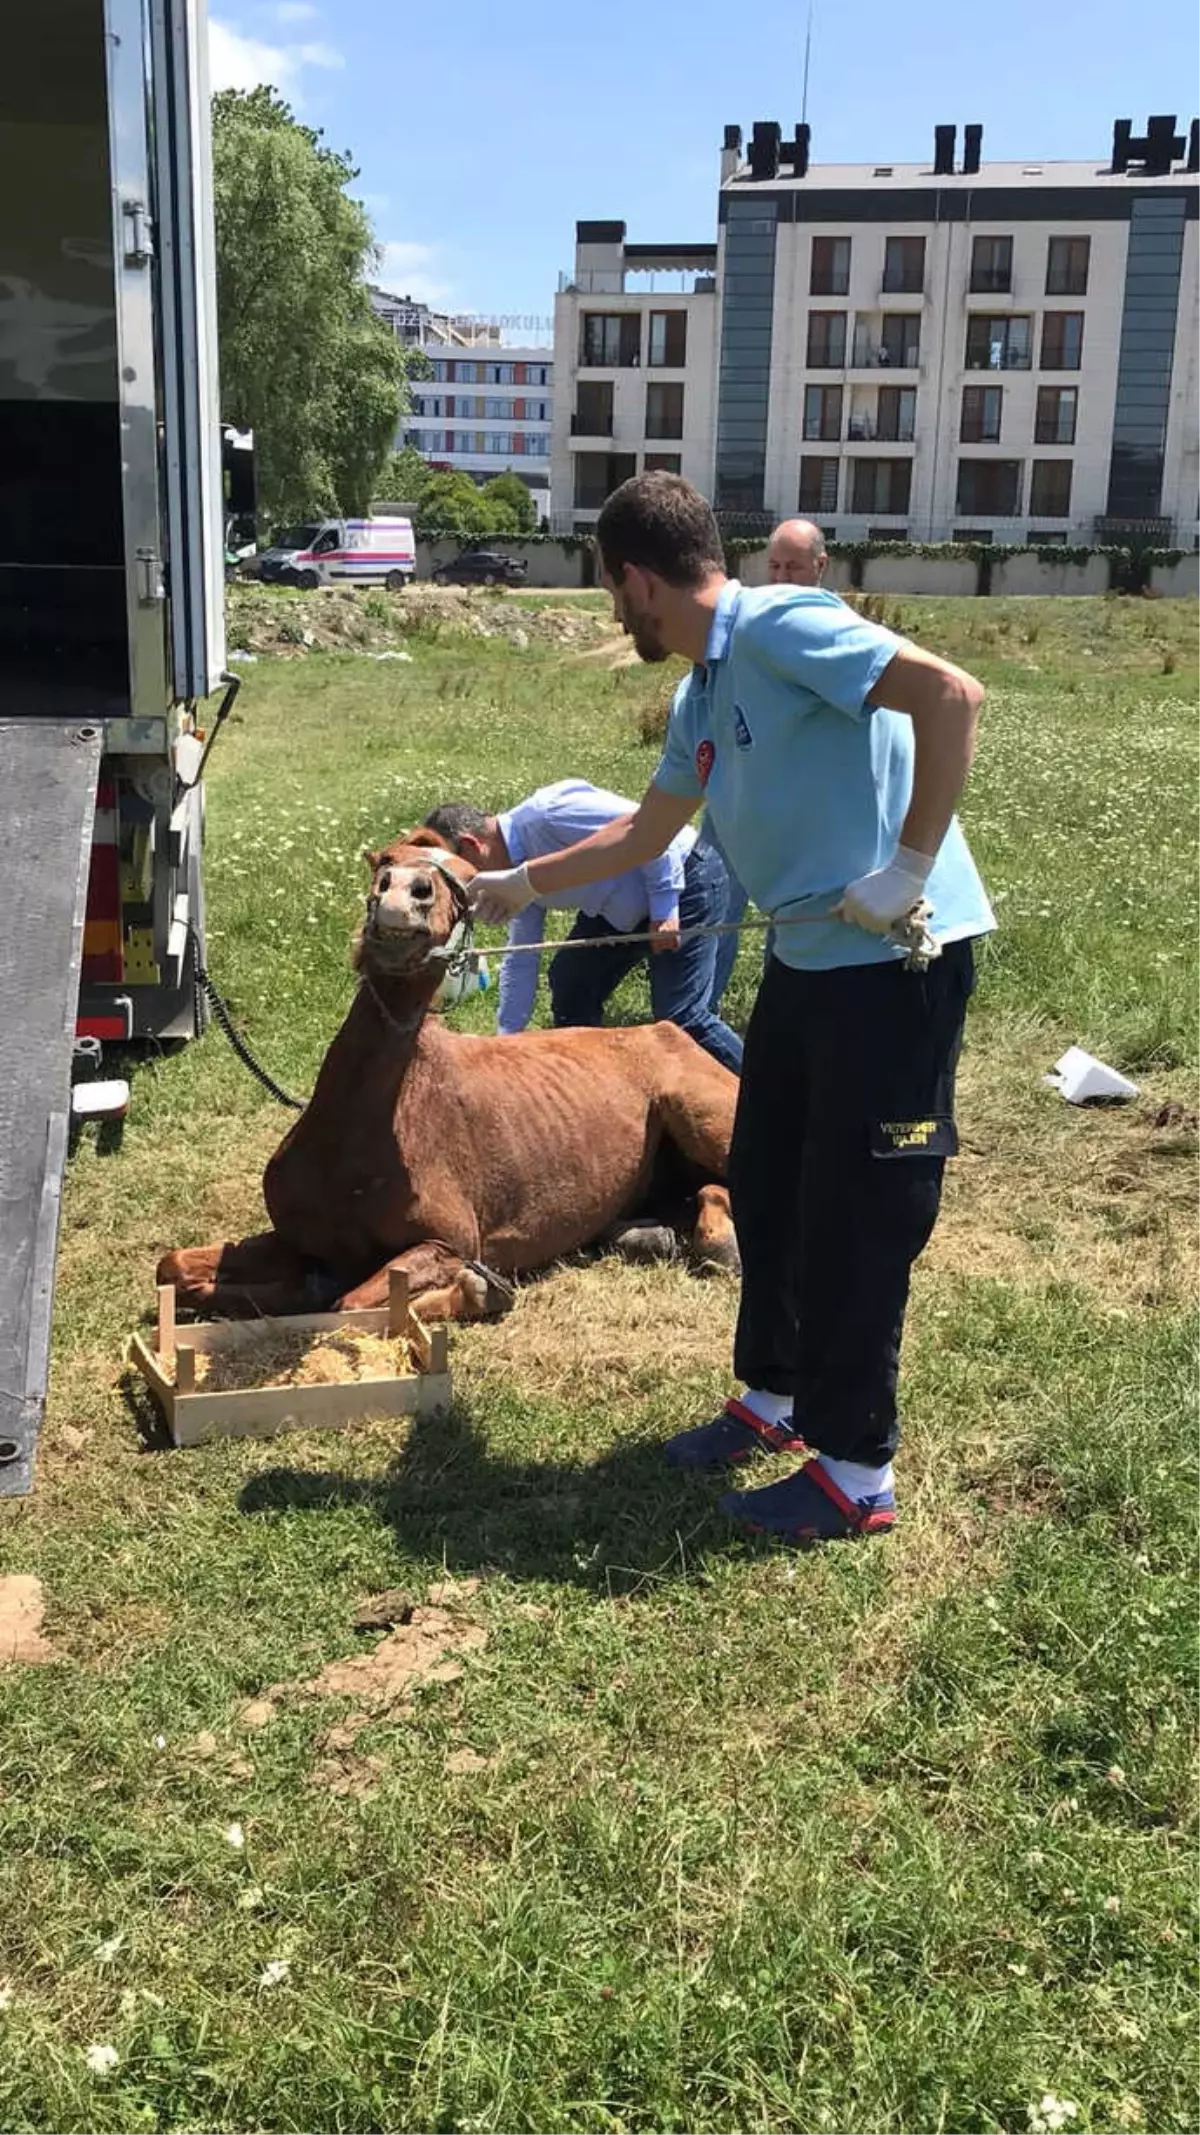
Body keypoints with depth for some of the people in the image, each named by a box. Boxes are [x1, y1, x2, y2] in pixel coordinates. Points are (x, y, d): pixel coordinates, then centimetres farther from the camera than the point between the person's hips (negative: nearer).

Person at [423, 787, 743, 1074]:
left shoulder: (546, 815, -27)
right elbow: (520, 962, 12)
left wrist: (664, 908, -24)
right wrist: (505, 1039, 15)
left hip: (685, 880, -10)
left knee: (678, 1017, -12)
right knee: (569, 982, 9)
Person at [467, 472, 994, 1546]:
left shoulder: (778, 626, -15)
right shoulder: (700, 699, 14)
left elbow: (953, 694, -24)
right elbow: (644, 834, 29)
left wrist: (908, 867, -23)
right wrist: (520, 883, 37)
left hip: (897, 956, -9)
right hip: (811, 957, 9)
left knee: (857, 1212, -1)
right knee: (767, 1186, 16)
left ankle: (856, 1474, 13)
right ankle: (775, 1398, 35)